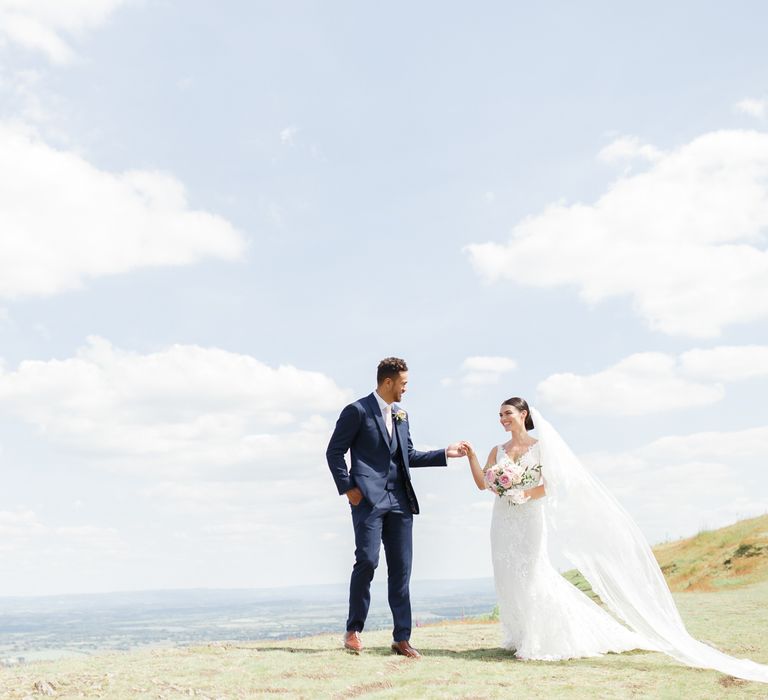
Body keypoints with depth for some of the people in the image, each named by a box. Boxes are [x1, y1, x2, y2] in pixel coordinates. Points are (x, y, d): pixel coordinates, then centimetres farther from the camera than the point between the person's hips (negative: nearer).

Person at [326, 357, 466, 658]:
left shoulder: (401, 415, 18)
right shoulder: (357, 411, -4)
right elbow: (334, 452, -3)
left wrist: (445, 453, 16)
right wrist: (347, 488, -10)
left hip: (399, 500, 7)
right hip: (368, 498, -6)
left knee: (401, 569, 5)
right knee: (367, 561, -12)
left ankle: (402, 638, 10)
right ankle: (353, 630, 5)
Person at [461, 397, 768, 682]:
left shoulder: (539, 445, -2)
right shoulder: (497, 451, 11)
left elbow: (553, 483, -8)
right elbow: (482, 484, 2)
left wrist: (524, 494, -15)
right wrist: (471, 455, -10)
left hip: (530, 520, -5)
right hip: (504, 523, 5)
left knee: (532, 578, -8)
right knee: (509, 580, 6)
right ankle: (523, 637, 20)